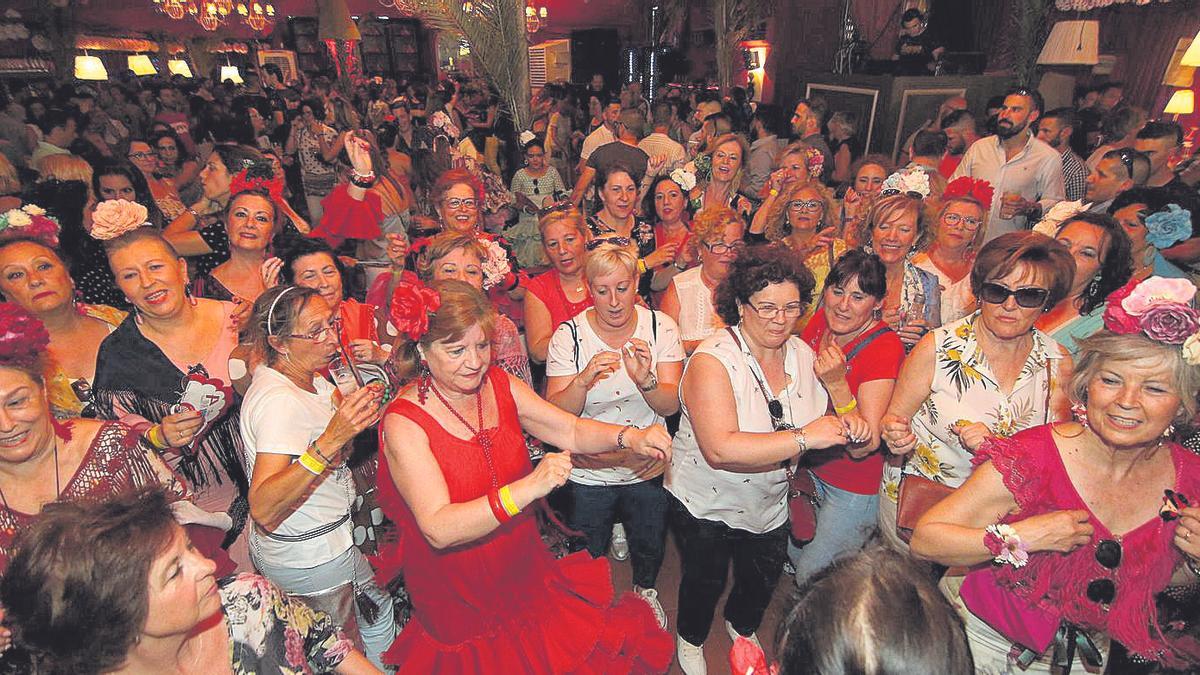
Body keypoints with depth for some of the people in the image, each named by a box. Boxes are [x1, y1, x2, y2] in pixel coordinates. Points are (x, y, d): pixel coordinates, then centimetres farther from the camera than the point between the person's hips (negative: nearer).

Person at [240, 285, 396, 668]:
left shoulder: (310, 379, 1)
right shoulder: (279, 401, -28)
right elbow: (263, 509, -37)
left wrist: (358, 413, -10)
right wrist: (331, 440, -46)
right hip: (313, 560, -8)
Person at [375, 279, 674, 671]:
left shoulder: (498, 384, -1)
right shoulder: (404, 422, -17)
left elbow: (570, 431, -2)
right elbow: (439, 530, -26)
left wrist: (629, 437, -20)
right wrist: (527, 489, -39)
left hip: (529, 577, 4)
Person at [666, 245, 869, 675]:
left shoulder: (802, 355, -7)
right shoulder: (713, 360, -29)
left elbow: (820, 424, 6)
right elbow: (720, 449, -40)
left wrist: (848, 429, -17)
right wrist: (803, 438, -42)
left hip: (770, 503, 6)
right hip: (706, 501, -6)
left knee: (763, 580, 28)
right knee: (705, 582, 18)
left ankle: (742, 626, 62)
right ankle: (690, 639, 52)